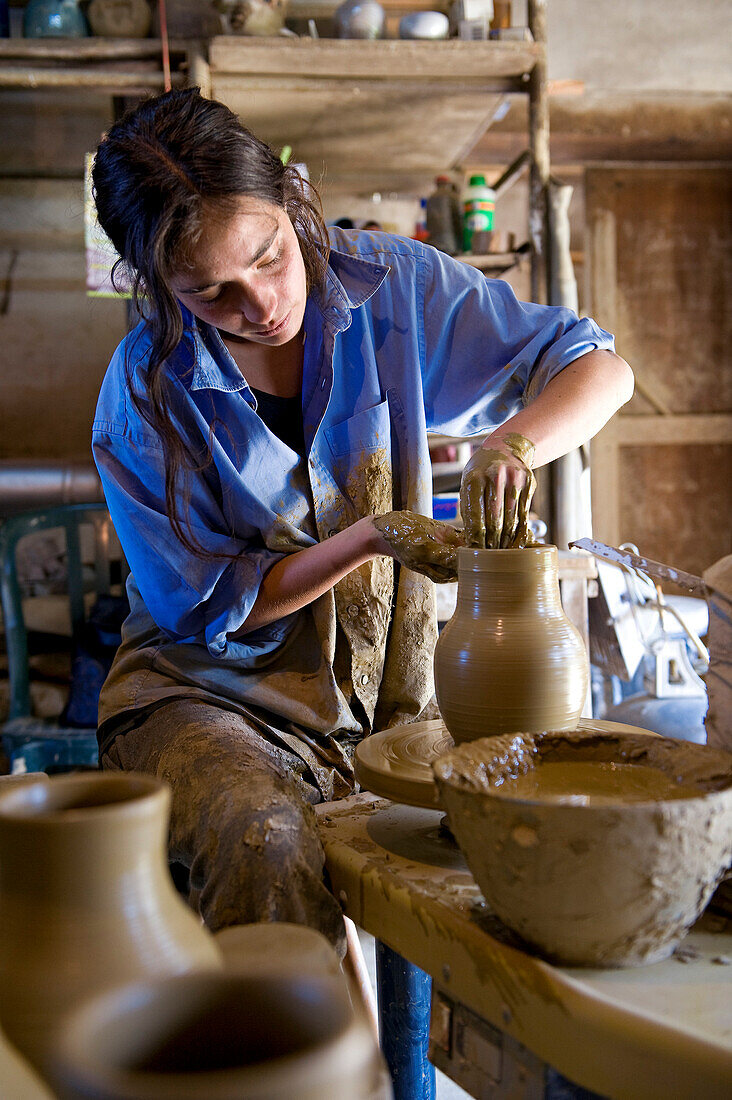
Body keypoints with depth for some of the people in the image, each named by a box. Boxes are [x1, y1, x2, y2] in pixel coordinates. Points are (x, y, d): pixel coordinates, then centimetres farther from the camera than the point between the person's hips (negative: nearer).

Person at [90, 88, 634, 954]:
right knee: (268, 848, -33)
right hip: (209, 691, -2)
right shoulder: (145, 391, -12)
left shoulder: (390, 284, -7)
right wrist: (372, 537, -20)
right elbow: (210, 608, -7)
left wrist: (514, 445, -26)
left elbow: (600, 369, -4)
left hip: (387, 685, 3)